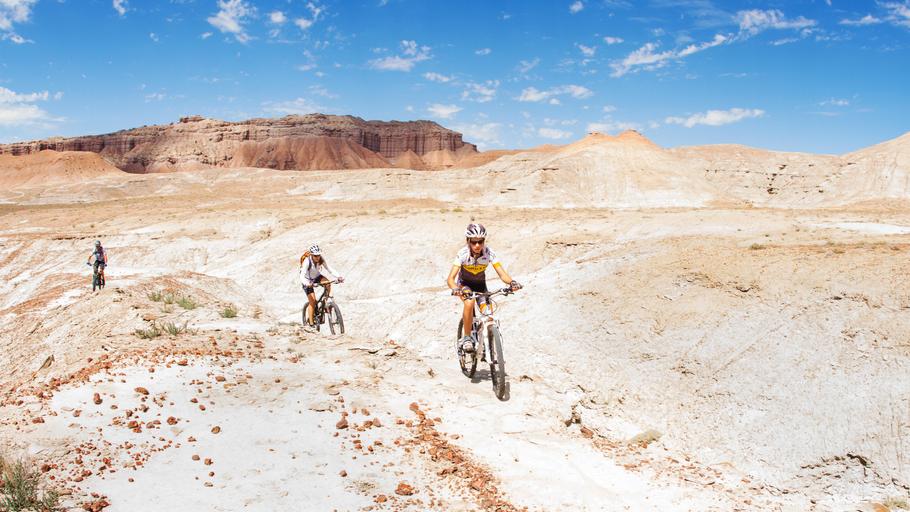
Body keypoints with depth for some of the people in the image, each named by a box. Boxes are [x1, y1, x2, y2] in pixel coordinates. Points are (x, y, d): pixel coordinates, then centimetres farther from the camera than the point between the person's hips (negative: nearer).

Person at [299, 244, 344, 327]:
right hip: (308, 281, -4)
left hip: (317, 277, 4)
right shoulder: (307, 262, -31)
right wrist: (308, 283, -58)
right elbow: (302, 276, -39)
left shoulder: (321, 259, -19)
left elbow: (329, 269, -23)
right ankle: (310, 322, -3)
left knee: (327, 281, -29)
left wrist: (338, 277, -39)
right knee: (312, 302, -13)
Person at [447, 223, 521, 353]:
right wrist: (455, 289, -58)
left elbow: (502, 273, -30)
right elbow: (451, 277, -37)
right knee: (469, 303, -35)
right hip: (464, 284, -2)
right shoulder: (463, 254, -30)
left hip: (480, 284, 2)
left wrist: (512, 282, -52)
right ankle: (467, 338, -17)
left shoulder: (489, 253, -25)